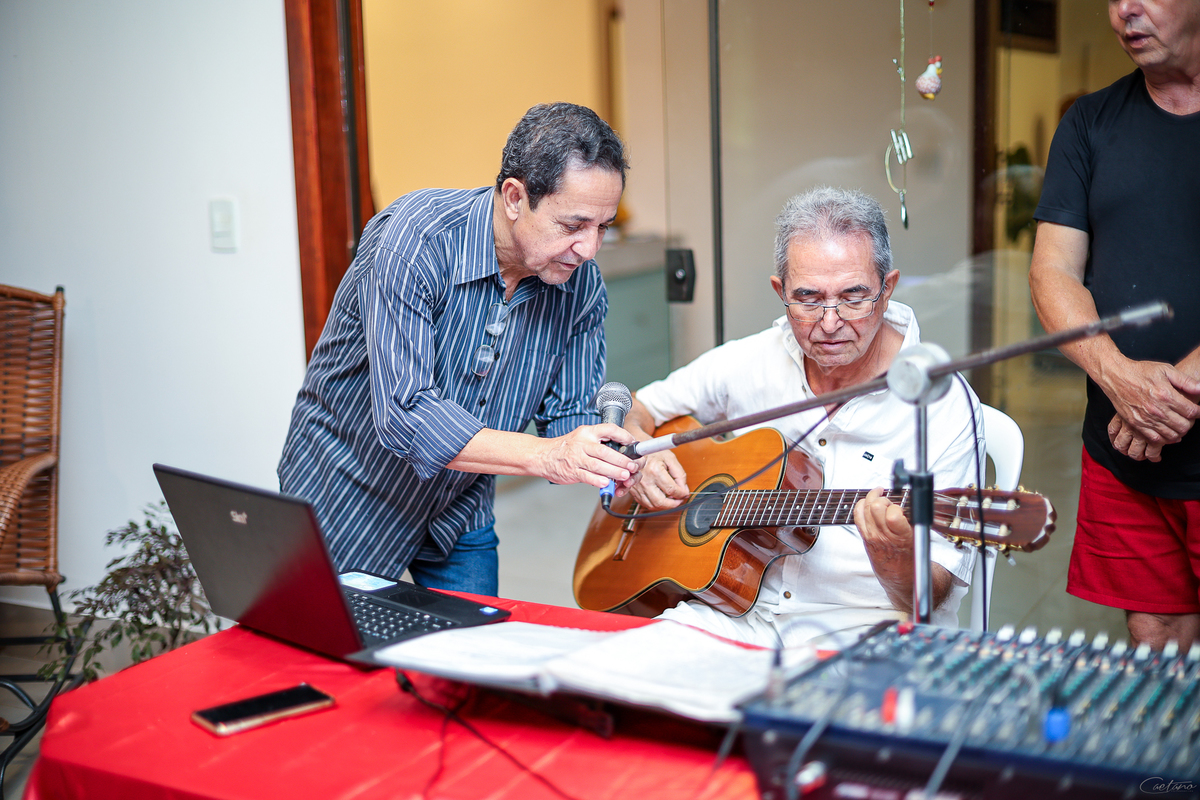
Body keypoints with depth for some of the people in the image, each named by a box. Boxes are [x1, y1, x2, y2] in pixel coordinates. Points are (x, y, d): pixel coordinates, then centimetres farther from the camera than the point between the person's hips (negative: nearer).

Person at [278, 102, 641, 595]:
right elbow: (403, 415, -37)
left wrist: (622, 468, -30)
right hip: (347, 503, -4)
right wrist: (547, 456, -46)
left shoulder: (582, 287, -13)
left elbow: (567, 418, -7)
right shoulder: (415, 241, -30)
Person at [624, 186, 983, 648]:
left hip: (863, 634, -2)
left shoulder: (947, 407, -10)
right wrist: (640, 462, -5)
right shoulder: (748, 362, 2)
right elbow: (631, 415, 18)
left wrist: (893, 557, -33)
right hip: (731, 612, 3)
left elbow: (931, 599, -10)